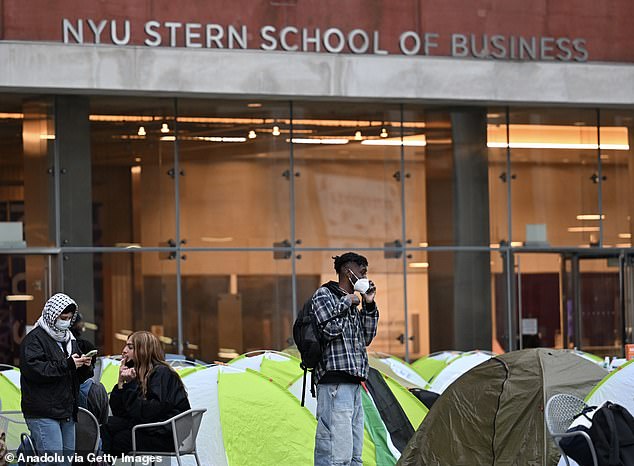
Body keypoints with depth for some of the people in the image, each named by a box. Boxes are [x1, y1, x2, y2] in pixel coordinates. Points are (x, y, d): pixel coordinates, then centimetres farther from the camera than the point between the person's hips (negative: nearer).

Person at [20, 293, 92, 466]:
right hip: (43, 415, -9)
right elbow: (34, 370, -22)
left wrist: (82, 365, 3)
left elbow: (76, 375, 28)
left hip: (67, 412, 9)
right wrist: (67, 365, -21)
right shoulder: (34, 339, -7)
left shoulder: (69, 339, 21)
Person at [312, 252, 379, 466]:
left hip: (353, 383, 10)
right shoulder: (324, 294, -3)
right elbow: (330, 329, -16)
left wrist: (369, 306, 14)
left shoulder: (351, 303, 23)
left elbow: (365, 338, 22)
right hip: (335, 383, -10)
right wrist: (347, 303, -5)